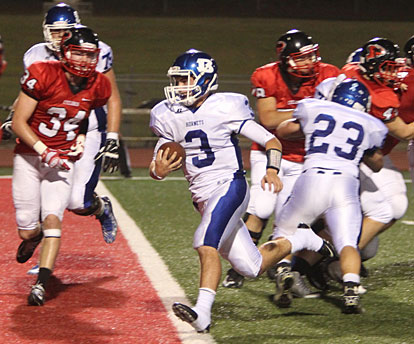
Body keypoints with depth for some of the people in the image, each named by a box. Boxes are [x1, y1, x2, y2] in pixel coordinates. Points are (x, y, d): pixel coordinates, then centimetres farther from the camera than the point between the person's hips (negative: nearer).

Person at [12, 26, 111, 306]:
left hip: (63, 160, 2)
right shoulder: (43, 75, -17)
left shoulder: (97, 87, -3)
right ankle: (33, 236, 38)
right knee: (27, 232, -1)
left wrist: (81, 141, 5)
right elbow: (18, 123, -14)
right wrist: (45, 152, -21)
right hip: (29, 157, -2)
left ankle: (41, 285, -15)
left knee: (53, 220, -17)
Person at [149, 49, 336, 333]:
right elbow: (159, 162, 11)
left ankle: (203, 312, -37)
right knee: (252, 268, 9)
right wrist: (158, 171, -14)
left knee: (206, 243, -31)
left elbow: (271, 141, -9)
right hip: (203, 198, 7)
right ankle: (298, 240, 33)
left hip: (229, 187, -7)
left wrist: (272, 170, -28)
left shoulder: (225, 108, -12)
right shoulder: (170, 116, 6)